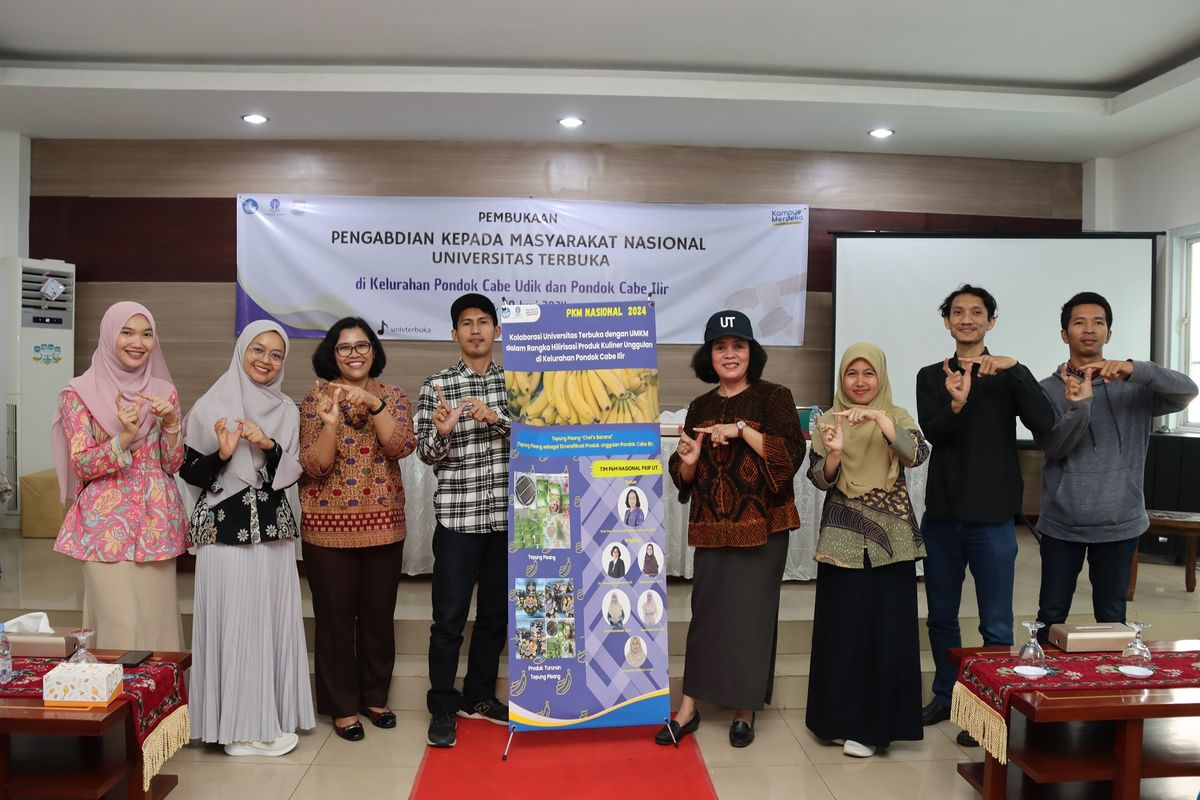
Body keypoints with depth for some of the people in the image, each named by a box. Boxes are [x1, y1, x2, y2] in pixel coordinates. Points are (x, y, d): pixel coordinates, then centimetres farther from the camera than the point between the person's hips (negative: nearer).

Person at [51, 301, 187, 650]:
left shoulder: (164, 392, 8)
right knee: (118, 624, -5)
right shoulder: (80, 393, -1)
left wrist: (171, 423, -12)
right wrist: (124, 438, -23)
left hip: (157, 521, 3)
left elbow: (173, 465, 5)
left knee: (157, 619, 5)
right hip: (107, 523, -3)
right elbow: (81, 465, -7)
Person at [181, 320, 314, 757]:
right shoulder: (213, 405, -3)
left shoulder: (286, 410, 9)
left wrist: (270, 447, -10)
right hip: (226, 528, -4)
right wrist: (222, 454, -19)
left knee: (273, 619, 6)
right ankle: (238, 725, 10)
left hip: (273, 527, 4)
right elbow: (189, 470, -1)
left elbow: (293, 473, 7)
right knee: (233, 621, -3)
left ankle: (270, 717, 19)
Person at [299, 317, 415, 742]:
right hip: (329, 525, -2)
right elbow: (314, 466, -10)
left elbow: (402, 447, -13)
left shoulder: (393, 396, 4)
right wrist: (331, 421, -26)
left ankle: (374, 696, 29)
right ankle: (342, 706, 21)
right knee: (335, 616, 5)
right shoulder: (316, 397, -2)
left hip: (383, 523, 2)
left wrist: (372, 403, -25)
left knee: (379, 614, 11)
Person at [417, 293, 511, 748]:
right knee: (449, 618, 2)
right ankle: (442, 708, 17)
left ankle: (479, 697, 30)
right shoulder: (436, 386, -2)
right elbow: (426, 455, -2)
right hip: (457, 518, -3)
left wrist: (496, 419, -17)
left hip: (506, 517, 3)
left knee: (496, 614, 13)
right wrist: (441, 431, -24)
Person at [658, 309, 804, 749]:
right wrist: (687, 460, -10)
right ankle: (688, 708, 14)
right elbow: (685, 479, 12)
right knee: (705, 611, 4)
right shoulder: (700, 407, 10)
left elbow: (792, 454, -14)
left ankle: (745, 710, 17)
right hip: (712, 528, 3)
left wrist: (742, 429, -20)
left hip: (762, 527, -3)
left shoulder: (774, 397, -2)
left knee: (751, 614, 1)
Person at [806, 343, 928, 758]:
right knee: (842, 627, 3)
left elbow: (916, 454, -16)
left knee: (886, 628, -1)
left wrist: (878, 418, -27)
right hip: (843, 539, 1)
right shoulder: (829, 420, 5)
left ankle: (872, 723, 11)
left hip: (889, 538, -1)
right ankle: (842, 718, 18)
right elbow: (819, 480, -2)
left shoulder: (897, 416, 3)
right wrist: (834, 451, -22)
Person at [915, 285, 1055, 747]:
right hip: (942, 514, 3)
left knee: (996, 625, 3)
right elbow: (932, 433, -9)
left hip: (992, 517, -3)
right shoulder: (931, 376, 7)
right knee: (941, 617, 14)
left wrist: (1015, 369, -24)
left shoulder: (1007, 376, 0)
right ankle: (947, 696, 31)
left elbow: (1044, 423, -15)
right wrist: (956, 403, -28)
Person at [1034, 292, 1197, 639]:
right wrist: (1079, 406, -29)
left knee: (1112, 616, 12)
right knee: (1051, 614, 7)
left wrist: (1135, 370, -29)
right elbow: (1052, 447, -12)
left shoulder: (1133, 387, 3)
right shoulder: (1048, 389, 0)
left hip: (1120, 522, 1)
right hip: (1062, 522, -1)